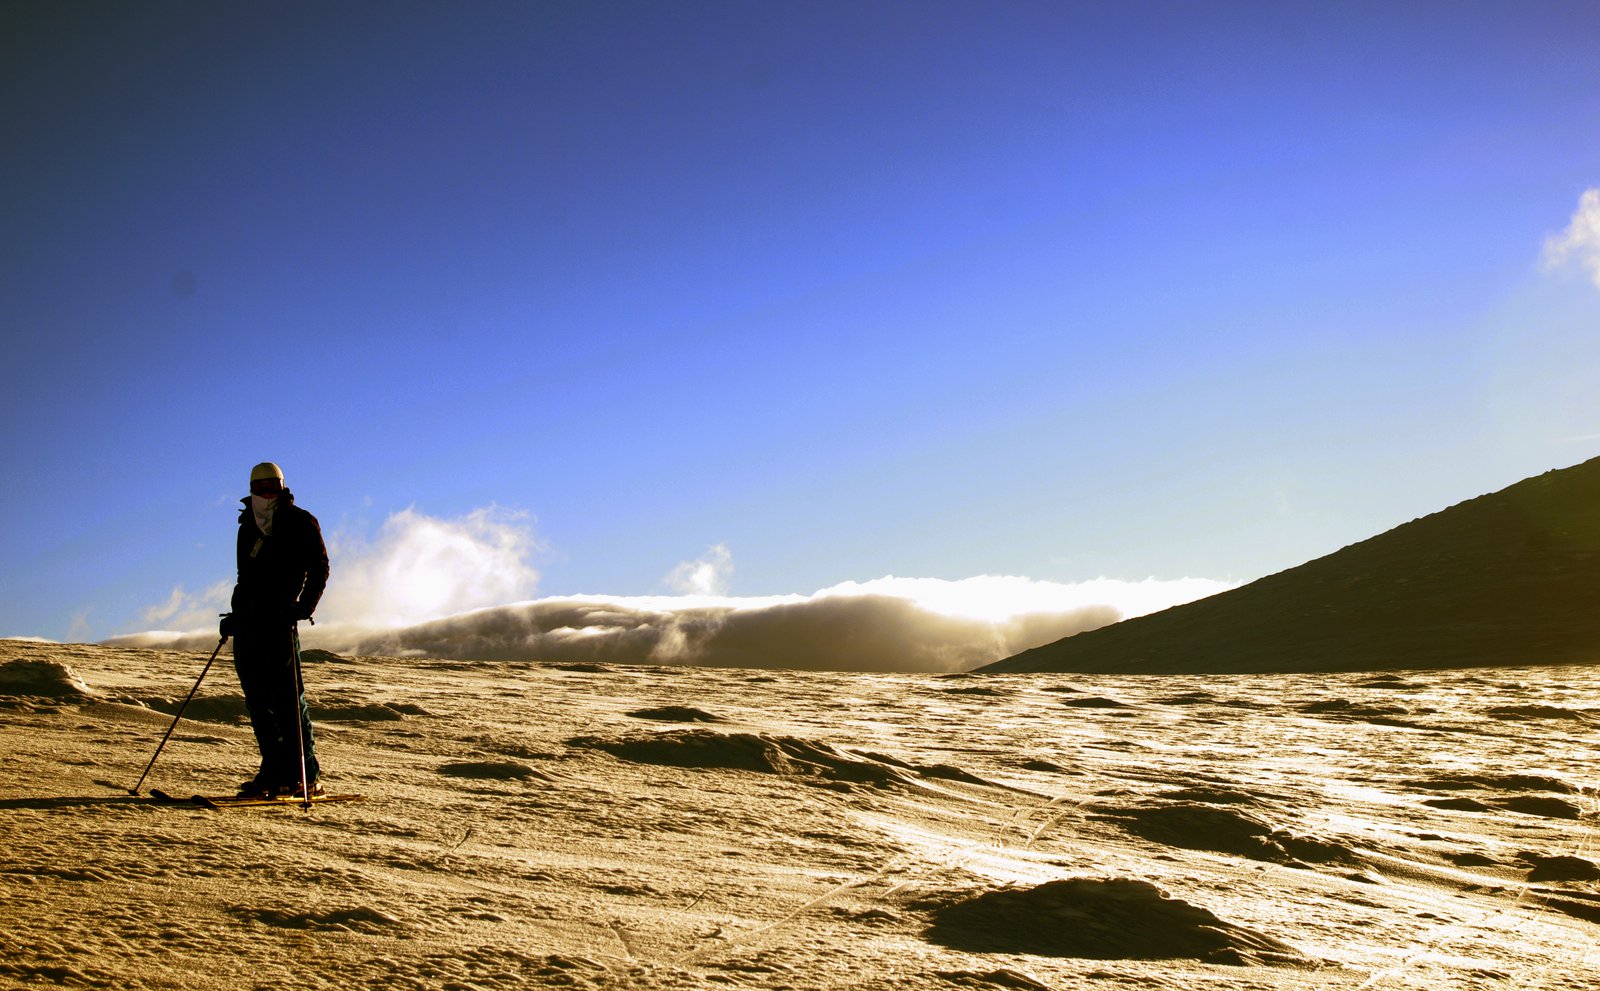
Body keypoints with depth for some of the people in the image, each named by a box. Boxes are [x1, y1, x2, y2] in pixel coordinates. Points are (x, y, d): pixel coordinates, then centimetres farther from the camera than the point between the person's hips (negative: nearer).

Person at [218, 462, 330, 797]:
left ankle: (306, 775, -6)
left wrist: (303, 608, -15)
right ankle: (275, 771, 9)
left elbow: (318, 568, -4)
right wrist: (236, 614, 21)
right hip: (247, 619, 7)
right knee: (257, 697, 4)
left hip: (278, 619, -7)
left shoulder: (300, 523, 0)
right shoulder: (248, 526, 20)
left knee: (287, 695, -9)